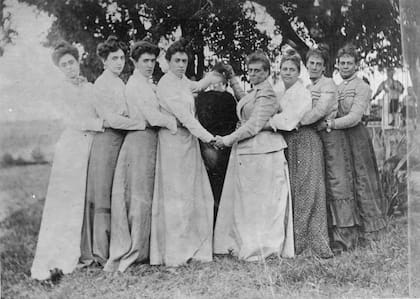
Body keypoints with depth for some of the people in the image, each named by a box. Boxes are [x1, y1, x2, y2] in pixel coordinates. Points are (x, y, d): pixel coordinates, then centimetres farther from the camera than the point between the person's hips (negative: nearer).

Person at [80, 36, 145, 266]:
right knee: (103, 199, -2)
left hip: (120, 141, 8)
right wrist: (142, 123, -12)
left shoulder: (120, 83, 16)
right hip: (107, 141, -8)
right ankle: (101, 253, 6)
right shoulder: (102, 84, -10)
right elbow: (113, 119, -16)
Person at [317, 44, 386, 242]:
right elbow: (332, 113, 13)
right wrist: (326, 123, -7)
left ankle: (369, 229, 8)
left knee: (361, 181, -2)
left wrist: (329, 124, -21)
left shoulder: (362, 88, -6)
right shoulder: (337, 88, 17)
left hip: (356, 136, -7)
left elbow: (354, 117, -16)